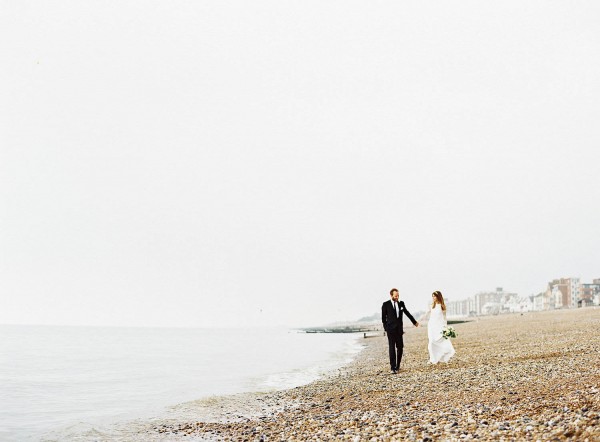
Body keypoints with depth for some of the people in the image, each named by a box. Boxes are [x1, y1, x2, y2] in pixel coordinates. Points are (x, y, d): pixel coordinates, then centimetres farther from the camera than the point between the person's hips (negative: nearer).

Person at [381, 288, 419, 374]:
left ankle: (397, 366, 16)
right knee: (392, 348, -6)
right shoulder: (386, 304, -3)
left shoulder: (401, 303, 8)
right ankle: (392, 367, -4)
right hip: (391, 330, -4)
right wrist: (386, 328, -1)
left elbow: (407, 313, 21)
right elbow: (383, 317, 2)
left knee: (400, 348, 4)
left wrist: (414, 322, 29)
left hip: (399, 329, 4)